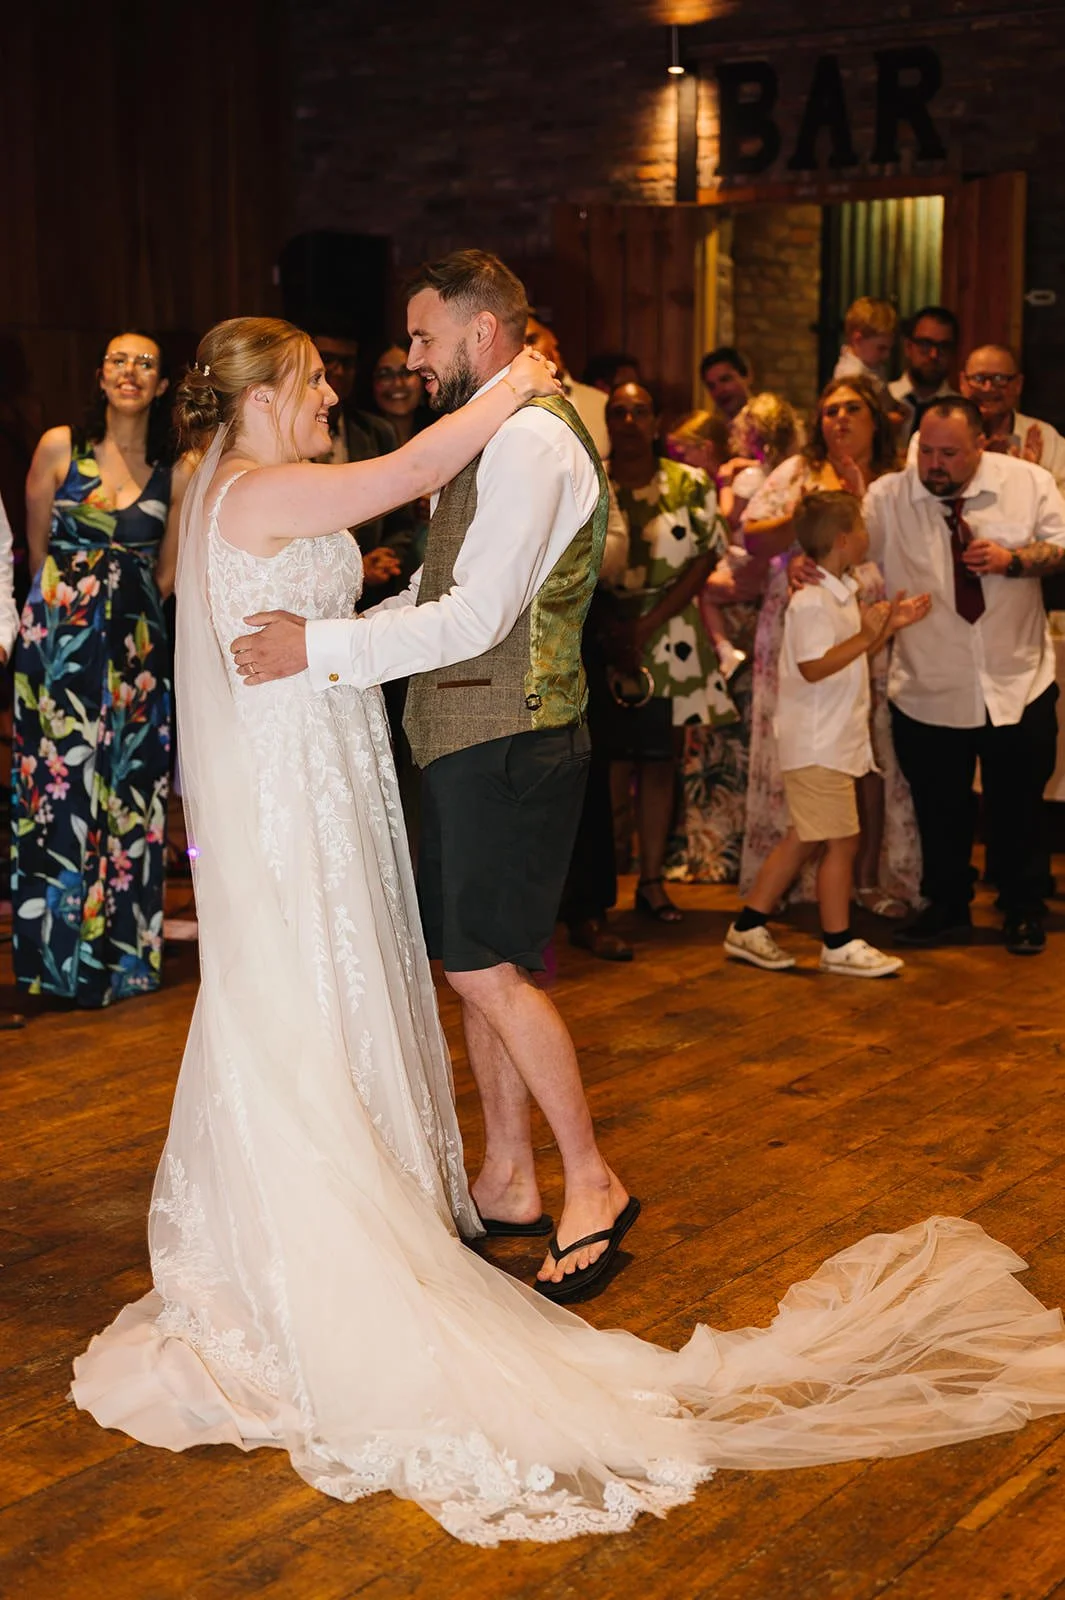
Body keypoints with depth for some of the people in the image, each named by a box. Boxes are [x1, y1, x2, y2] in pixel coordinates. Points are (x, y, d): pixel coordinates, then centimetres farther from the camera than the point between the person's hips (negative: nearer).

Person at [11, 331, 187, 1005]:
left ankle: (124, 946, 19)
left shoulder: (177, 475, 4)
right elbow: (39, 550, 8)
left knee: (129, 792, 5)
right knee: (60, 788, 1)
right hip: (59, 640, -2)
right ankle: (63, 949, 14)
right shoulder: (60, 447, -1)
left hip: (135, 645, 2)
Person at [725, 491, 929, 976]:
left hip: (833, 740, 11)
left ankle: (748, 927, 19)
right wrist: (865, 636, -28)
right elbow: (813, 667, -25)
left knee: (804, 838, 14)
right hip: (818, 744, -11)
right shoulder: (812, 600, -19)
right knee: (841, 841, -3)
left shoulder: (843, 592, 13)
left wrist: (890, 624, 9)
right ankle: (839, 944, 8)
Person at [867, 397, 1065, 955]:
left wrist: (1011, 559, -18)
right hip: (928, 693, 0)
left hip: (1017, 685, 0)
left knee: (1018, 806, 10)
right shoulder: (888, 497, -6)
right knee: (939, 810, 10)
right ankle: (947, 909, 29)